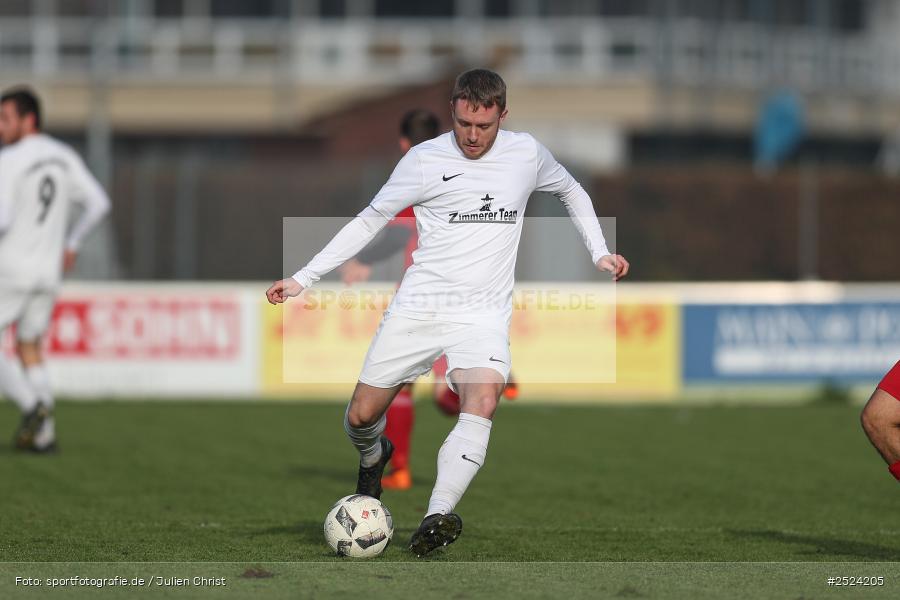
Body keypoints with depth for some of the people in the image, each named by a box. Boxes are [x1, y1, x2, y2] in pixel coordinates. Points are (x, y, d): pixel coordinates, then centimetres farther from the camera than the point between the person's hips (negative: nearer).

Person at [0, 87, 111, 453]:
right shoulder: (64, 157, 7)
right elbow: (98, 204, 13)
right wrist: (71, 244, 24)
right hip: (48, 271, 7)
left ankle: (32, 406, -13)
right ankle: (43, 434, 10)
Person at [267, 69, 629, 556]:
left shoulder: (526, 154, 4)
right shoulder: (424, 160, -2)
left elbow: (571, 192, 26)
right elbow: (369, 220, 7)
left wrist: (598, 253, 15)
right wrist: (302, 278, 3)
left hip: (483, 315, 0)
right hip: (417, 309, 0)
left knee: (482, 404, -29)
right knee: (361, 416, 2)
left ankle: (434, 522, -40)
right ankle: (373, 459, 41)